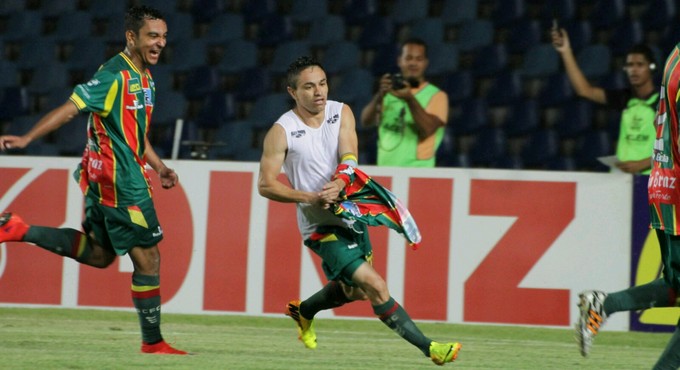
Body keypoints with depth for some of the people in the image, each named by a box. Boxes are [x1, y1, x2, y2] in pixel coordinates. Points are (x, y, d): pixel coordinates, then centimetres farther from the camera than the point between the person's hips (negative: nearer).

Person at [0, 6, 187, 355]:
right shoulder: (115, 75, -16)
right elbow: (70, 108, -22)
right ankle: (152, 342, 4)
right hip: (120, 181, -10)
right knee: (147, 256, -4)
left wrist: (158, 166, 17)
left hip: (106, 179, 10)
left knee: (99, 252, 18)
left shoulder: (143, 77, 13)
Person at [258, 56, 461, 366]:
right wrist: (309, 197, -25)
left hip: (351, 213, 6)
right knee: (375, 286, -17)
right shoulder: (282, 131, -13)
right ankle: (428, 348, -14)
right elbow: (265, 185, -12)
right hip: (321, 225, -6)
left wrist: (338, 184, -36)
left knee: (354, 291, 23)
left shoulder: (341, 113, -1)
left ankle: (303, 311, 50)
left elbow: (349, 156, -14)